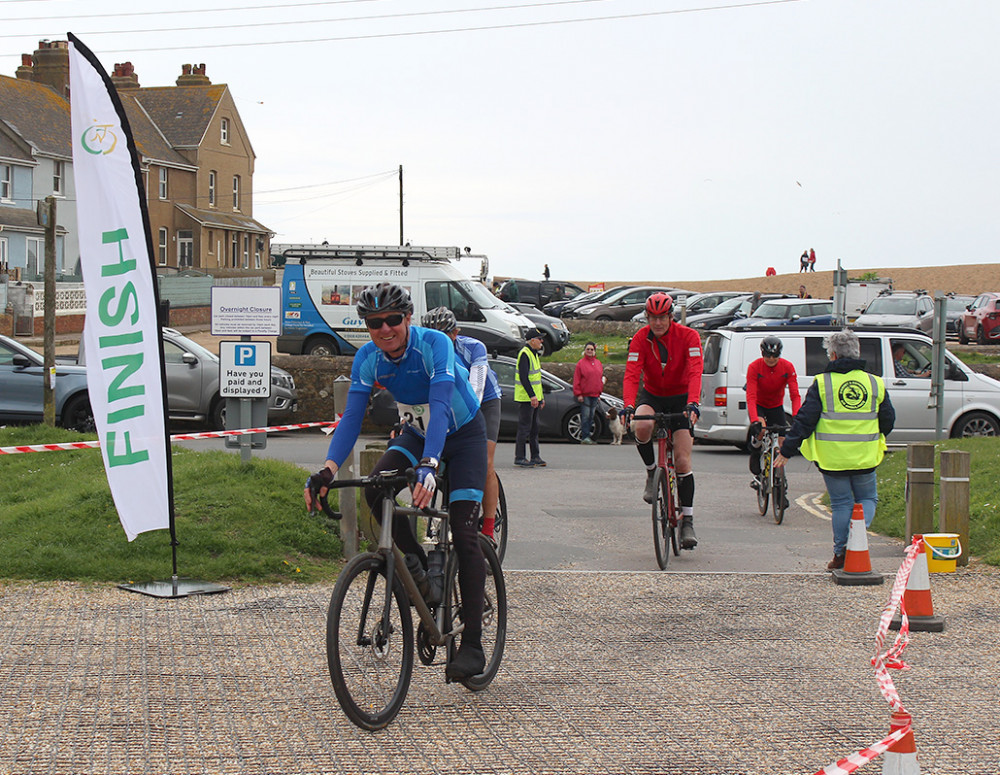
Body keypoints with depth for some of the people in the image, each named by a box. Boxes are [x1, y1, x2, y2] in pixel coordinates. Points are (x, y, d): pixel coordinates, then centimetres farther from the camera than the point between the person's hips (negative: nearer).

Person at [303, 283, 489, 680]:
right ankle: (420, 569, -4)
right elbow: (352, 417, -21)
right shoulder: (368, 358, -17)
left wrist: (428, 466, -57)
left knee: (464, 535, -13)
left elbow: (440, 407, -42)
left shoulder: (434, 344, -31)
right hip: (416, 433, 5)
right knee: (376, 490, -25)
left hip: (464, 434, -5)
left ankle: (472, 645, -9)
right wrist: (328, 469, -38)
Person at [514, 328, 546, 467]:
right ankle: (519, 457, -3)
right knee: (524, 427, -7)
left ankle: (535, 456, 18)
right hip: (525, 398, -10)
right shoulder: (524, 354, -15)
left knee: (534, 428, 13)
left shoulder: (533, 354, 17)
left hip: (534, 398, 10)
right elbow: (523, 377, -23)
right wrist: (532, 396, -27)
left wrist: (541, 397, 22)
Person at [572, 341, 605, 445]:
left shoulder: (598, 363, 14)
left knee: (591, 416, 7)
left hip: (595, 395, 5)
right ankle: (585, 437, -10)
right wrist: (578, 394, -9)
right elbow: (576, 380, -3)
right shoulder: (581, 363, -1)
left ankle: (587, 436, 12)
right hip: (584, 395, -5)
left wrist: (599, 393, 15)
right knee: (585, 416, -9)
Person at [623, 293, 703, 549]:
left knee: (682, 460, -10)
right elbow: (631, 374, -23)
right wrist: (629, 405, -41)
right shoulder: (641, 339, -13)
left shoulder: (688, 336, -16)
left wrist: (692, 404, -45)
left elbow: (695, 373, -28)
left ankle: (687, 521, -4)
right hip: (652, 396, 1)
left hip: (680, 398, -1)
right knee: (642, 426, -35)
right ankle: (651, 473, -8)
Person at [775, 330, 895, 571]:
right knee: (867, 498, 16)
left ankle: (841, 553, 7)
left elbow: (804, 421, -6)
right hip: (864, 458, 1)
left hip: (832, 458, -1)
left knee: (841, 503, 9)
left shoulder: (822, 383, -5)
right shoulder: (875, 383, 4)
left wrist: (787, 451, 0)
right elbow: (888, 420, 12)